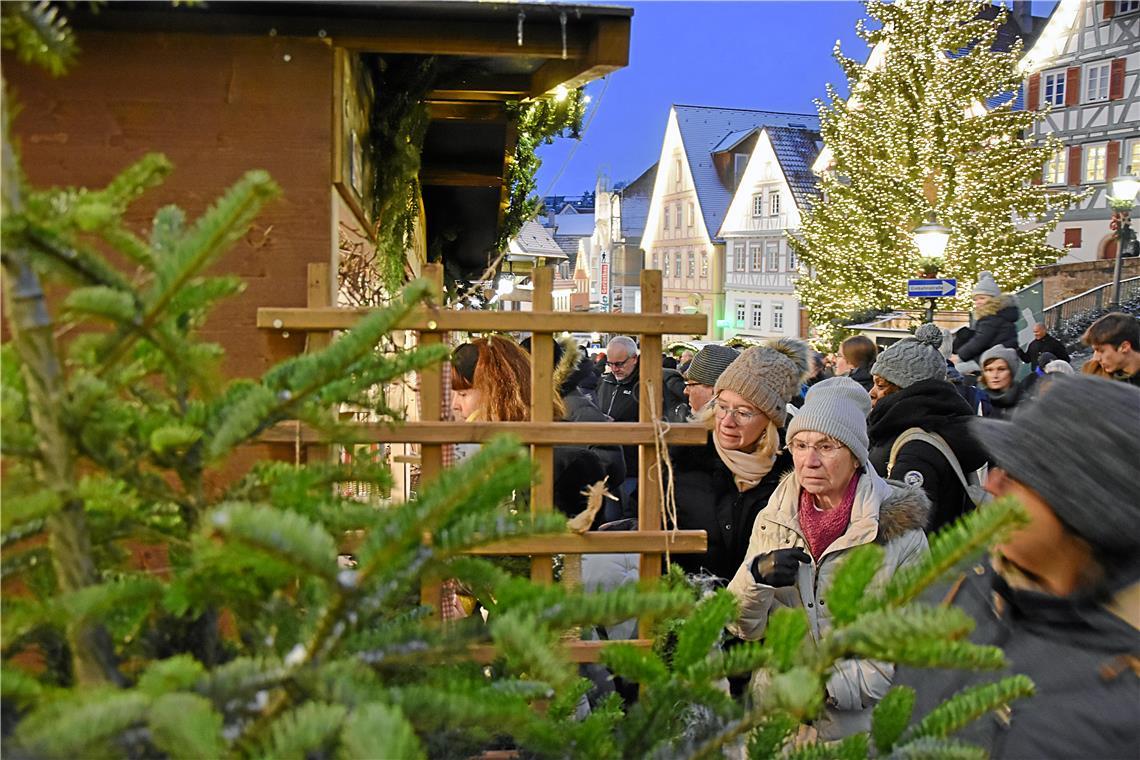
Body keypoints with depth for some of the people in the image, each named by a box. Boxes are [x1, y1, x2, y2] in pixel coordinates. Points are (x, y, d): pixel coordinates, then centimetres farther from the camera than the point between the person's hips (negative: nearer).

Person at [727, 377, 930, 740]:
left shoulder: (898, 527, -10)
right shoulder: (773, 518, 0)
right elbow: (743, 627, 0)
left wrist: (834, 688, -18)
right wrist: (755, 575, -19)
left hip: (862, 726, -3)